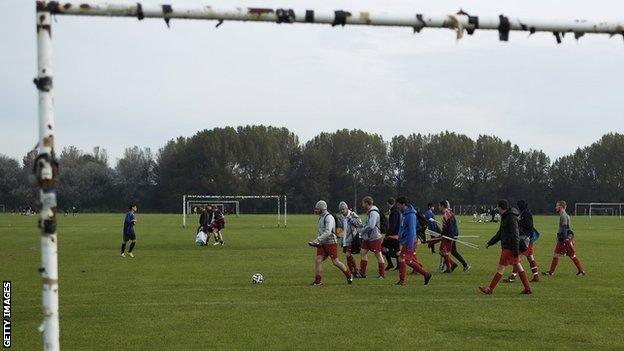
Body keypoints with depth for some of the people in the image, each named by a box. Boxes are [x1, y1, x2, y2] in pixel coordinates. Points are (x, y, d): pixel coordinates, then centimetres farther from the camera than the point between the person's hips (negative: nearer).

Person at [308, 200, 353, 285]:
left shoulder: (329, 217, -15)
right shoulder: (321, 218, 15)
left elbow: (328, 232, -25)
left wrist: (317, 240, -29)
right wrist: (317, 242, 16)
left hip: (331, 243, -8)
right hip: (322, 244, 8)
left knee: (335, 262, -3)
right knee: (318, 260, -5)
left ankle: (349, 275, 16)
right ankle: (318, 281, -3)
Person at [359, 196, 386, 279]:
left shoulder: (373, 212, -18)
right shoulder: (369, 212, 13)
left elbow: (371, 226, -25)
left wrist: (362, 230, -12)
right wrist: (363, 230, 8)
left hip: (374, 238, -10)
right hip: (367, 237, 10)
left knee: (378, 255, -2)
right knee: (363, 252, 8)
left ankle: (382, 274, 5)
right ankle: (362, 273, 12)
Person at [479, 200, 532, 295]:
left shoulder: (511, 218, -16)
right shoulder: (505, 217, 15)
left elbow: (515, 234, -20)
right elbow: (500, 232, 26)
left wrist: (515, 250, -23)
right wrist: (491, 242, 25)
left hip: (509, 247, -10)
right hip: (506, 246, 10)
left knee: (501, 267, -6)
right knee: (517, 266, 10)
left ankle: (490, 289, -3)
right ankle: (528, 288, 12)